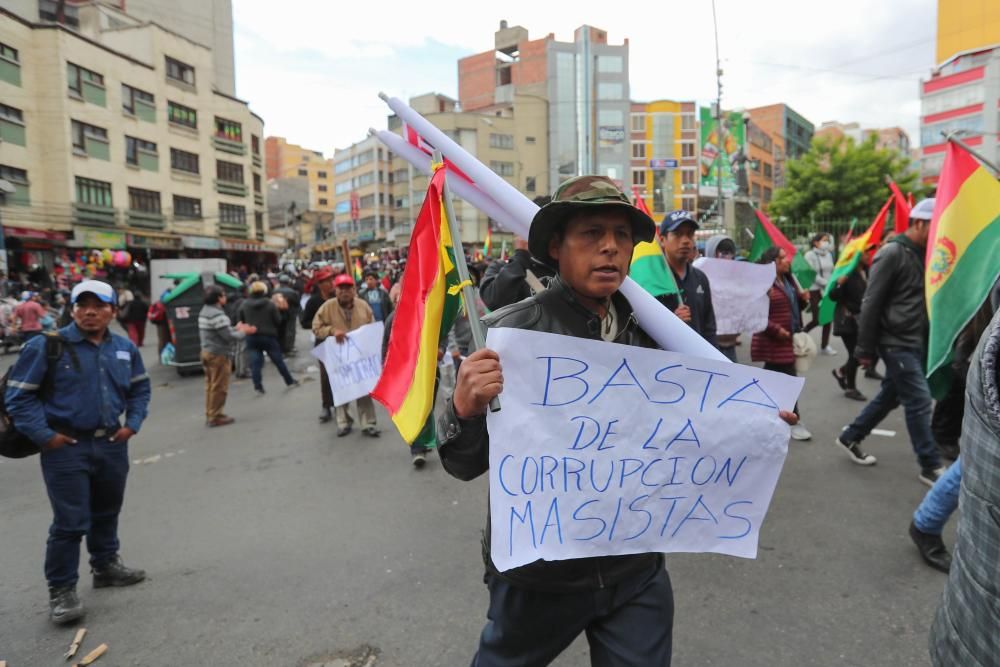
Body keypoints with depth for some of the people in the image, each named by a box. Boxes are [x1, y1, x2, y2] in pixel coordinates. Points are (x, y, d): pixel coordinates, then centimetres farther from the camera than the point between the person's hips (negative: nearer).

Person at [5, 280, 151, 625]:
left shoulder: (125, 348, 4)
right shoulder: (47, 346, -13)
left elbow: (140, 388, 16)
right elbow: (19, 395, -10)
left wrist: (132, 424, 4)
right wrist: (44, 436, -15)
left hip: (112, 444, 5)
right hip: (67, 447, -5)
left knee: (107, 511, 20)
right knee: (70, 521, -2)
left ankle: (106, 565, 39)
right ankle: (62, 590, 15)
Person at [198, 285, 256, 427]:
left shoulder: (204, 312, 13)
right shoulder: (217, 314, -20)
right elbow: (229, 336, -20)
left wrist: (236, 328, 14)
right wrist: (244, 332, -5)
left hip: (207, 352, 10)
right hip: (219, 354, -10)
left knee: (210, 385, 15)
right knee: (219, 387, -1)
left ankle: (210, 414, 21)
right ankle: (215, 417, 5)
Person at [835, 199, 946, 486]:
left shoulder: (922, 254, 12)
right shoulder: (892, 253, -14)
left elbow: (926, 299, 20)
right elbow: (871, 304, -16)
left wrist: (927, 339, 11)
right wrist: (865, 349, -15)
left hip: (915, 342, 9)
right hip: (897, 343, -9)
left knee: (890, 396, 16)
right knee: (919, 401, -3)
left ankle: (850, 438, 30)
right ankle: (931, 467, 9)